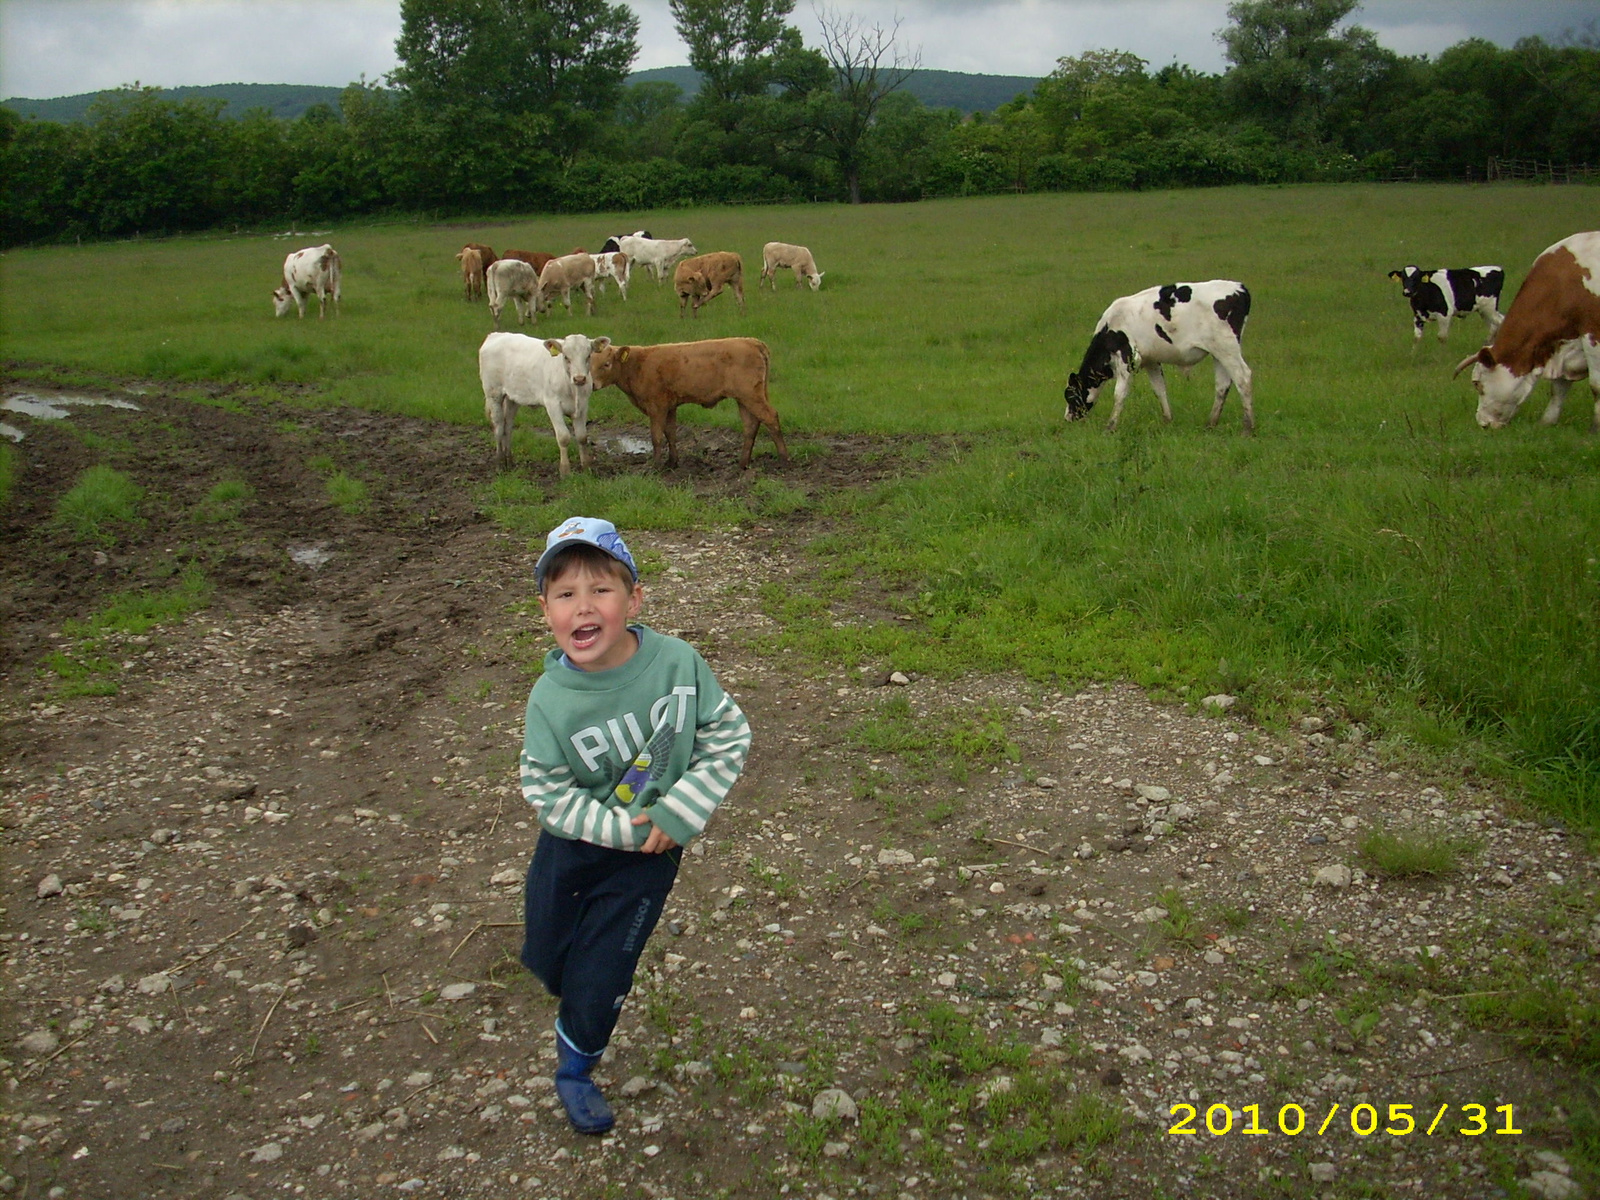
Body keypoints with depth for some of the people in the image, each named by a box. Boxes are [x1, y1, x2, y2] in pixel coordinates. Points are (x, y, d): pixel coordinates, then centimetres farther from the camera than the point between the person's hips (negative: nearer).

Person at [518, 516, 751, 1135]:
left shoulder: (678, 662, -21)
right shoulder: (550, 700, -22)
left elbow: (728, 735, -10)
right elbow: (548, 791, -14)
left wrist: (680, 811, -18)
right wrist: (622, 827, -21)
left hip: (649, 852, -1)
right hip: (571, 845, 1)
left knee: (598, 979, 3)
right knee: (547, 961, 17)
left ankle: (574, 1070, 34)